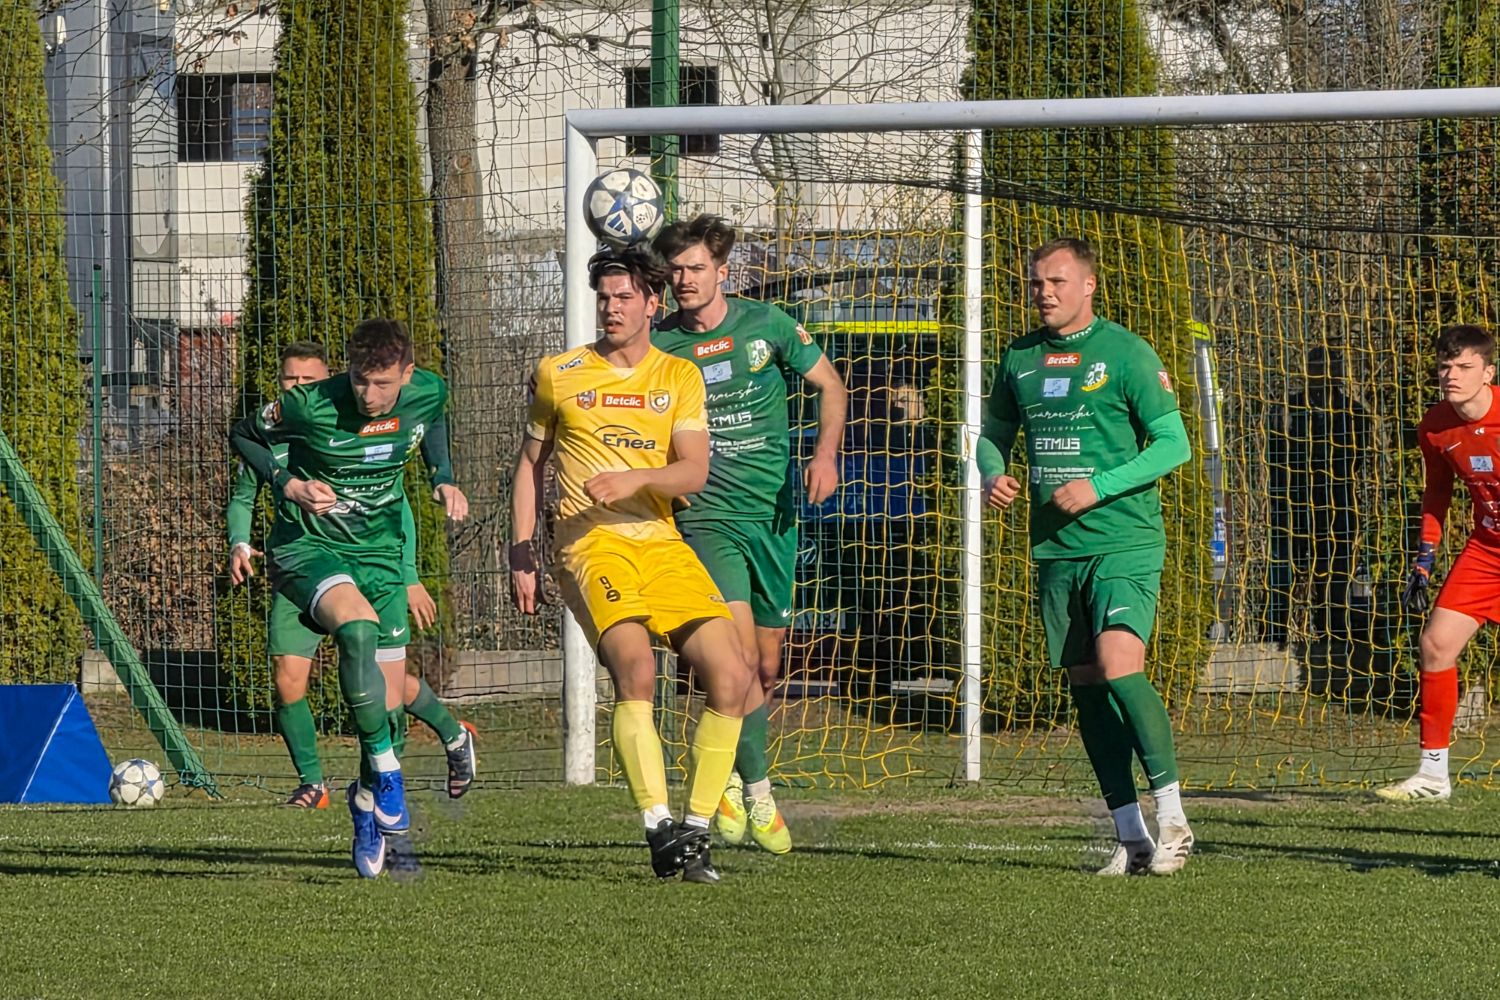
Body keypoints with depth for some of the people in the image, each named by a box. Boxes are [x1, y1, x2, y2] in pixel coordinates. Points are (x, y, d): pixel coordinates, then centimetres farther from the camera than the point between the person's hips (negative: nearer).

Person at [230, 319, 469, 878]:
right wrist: (288, 484, -17)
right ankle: (385, 770, -22)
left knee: (388, 696, -1)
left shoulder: (428, 393, -10)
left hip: (379, 552, 4)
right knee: (358, 627, -35)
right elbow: (243, 435, -3)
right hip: (307, 547, -4)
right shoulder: (310, 406, -21)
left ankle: (367, 801, 24)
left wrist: (443, 480, 2)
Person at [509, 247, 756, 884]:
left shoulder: (679, 377, 11)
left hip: (660, 539, 3)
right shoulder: (558, 375, 9)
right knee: (635, 665, -29)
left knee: (732, 677, -10)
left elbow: (694, 471, -1)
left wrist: (635, 478, -20)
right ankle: (659, 827, -32)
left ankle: (696, 831, 1)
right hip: (590, 540, -3)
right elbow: (530, 464, 17)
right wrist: (522, 555, 9)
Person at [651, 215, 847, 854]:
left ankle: (727, 774, 29)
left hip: (773, 513, 2)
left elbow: (830, 385, 11)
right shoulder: (660, 346, -2)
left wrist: (826, 453, -4)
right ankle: (757, 793, -12)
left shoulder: (764, 324, 1)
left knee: (767, 666, 7)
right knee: (740, 650, -20)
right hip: (707, 516, -2)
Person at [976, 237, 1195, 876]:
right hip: (1056, 551, 6)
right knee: (1086, 687, 4)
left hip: (1124, 542, -6)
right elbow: (994, 433, 24)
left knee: (1118, 666, -22)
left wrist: (1099, 487, -16)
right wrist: (993, 475, 0)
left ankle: (1172, 818, -15)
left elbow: (1173, 443, -6)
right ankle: (1131, 837, 9)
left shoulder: (1125, 353, -5)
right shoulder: (1020, 359, 12)